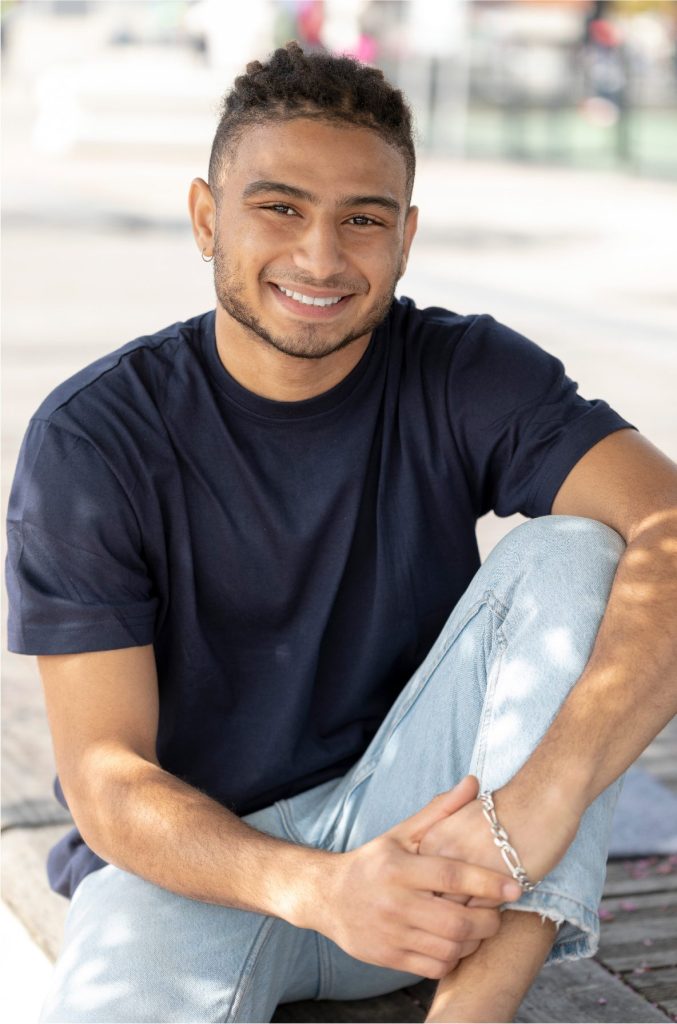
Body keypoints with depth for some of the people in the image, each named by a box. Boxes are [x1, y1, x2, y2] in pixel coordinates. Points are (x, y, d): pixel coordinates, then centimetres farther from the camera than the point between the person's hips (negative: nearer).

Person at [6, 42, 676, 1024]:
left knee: (574, 550, -22)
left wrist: (546, 793, -41)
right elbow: (105, 779, -15)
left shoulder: (466, 378, -7)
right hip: (193, 859, -2)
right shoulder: (91, 438, -11)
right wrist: (320, 888, -34)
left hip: (413, 823, 3)